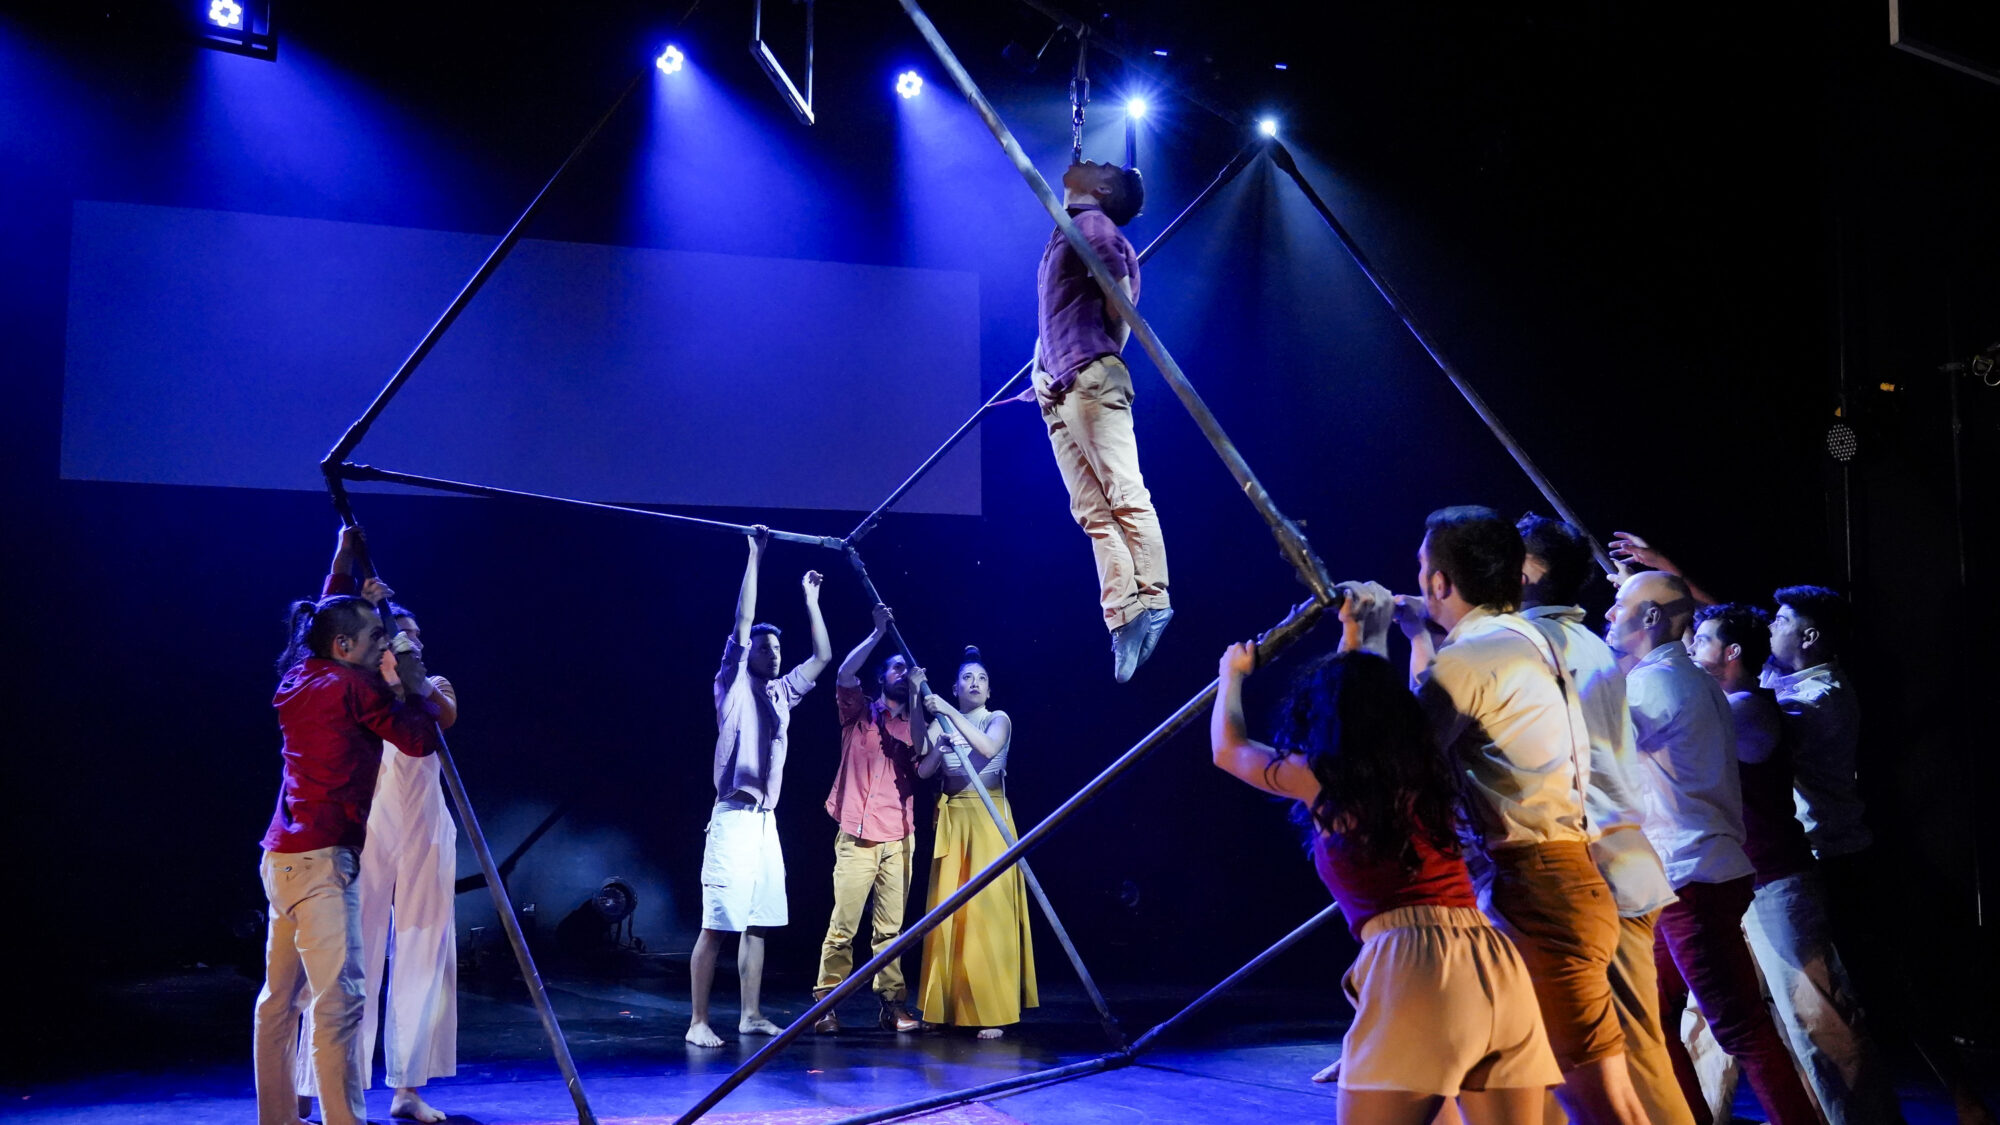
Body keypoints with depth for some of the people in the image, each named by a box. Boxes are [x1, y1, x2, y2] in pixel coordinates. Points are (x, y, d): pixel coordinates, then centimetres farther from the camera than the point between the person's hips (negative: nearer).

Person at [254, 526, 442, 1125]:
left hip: (284, 854, 9)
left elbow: (325, 620, 34)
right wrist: (415, 683, 6)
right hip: (321, 857, -9)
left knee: (280, 996, 13)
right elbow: (420, 739, -9)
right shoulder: (352, 686, -9)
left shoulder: (300, 679, 14)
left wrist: (345, 560, 42)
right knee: (338, 997, -12)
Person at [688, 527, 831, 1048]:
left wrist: (811, 600, 23)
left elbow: (823, 656, 24)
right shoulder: (733, 685, -1)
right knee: (717, 924, -9)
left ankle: (751, 1014, 16)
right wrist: (755, 554, -9)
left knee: (757, 923, 9)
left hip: (766, 819, 7)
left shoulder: (782, 692, 17)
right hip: (734, 818, -7)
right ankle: (699, 1022, -8)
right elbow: (742, 623, -9)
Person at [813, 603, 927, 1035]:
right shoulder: (859, 712, 9)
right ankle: (827, 1005, -3)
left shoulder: (911, 724, 17)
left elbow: (923, 754, -5)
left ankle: (892, 1004, 4)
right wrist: (877, 633, -12)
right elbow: (845, 675, -10)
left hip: (899, 839, 3)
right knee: (843, 925, -7)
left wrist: (917, 695, -8)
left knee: (891, 927, 0)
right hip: (858, 837, -3)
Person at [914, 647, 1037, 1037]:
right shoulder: (940, 723, 9)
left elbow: (988, 747, -19)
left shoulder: (999, 720, 2)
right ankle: (947, 1006, 7)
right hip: (952, 820, 3)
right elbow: (923, 770, 0)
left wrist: (950, 713, -20)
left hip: (990, 819, -3)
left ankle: (990, 1011, -8)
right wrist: (939, 746, -18)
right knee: (948, 910, 0)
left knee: (988, 911, -8)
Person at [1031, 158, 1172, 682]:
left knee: (1124, 494, -12)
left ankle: (1152, 600, -14)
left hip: (1091, 383, -9)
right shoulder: (1064, 235, 26)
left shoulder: (1093, 225, 0)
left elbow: (1121, 306, -8)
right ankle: (1123, 616, -5)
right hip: (1059, 392, 9)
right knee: (1092, 511, 0)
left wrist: (1097, 364, 0)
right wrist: (1042, 369, 16)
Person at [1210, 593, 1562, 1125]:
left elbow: (1228, 750, 28)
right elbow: (1374, 704, 46)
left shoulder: (1321, 779, 7)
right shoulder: (1420, 769, 21)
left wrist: (1233, 674, 44)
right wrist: (1355, 645, 60)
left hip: (1414, 965, -6)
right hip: (1500, 966, 6)